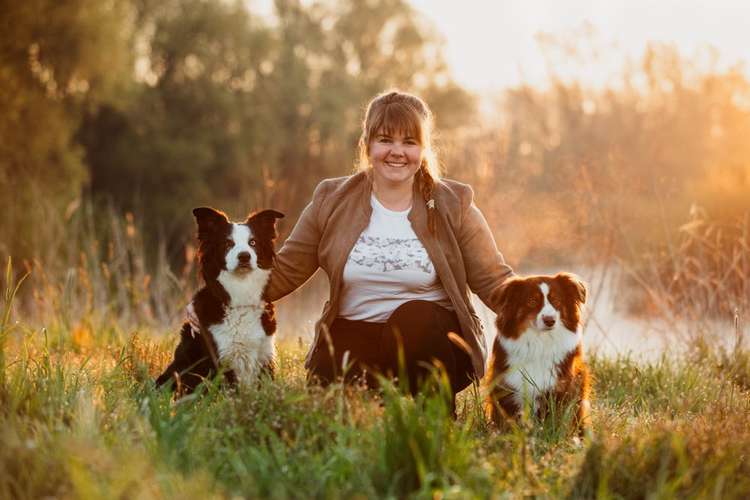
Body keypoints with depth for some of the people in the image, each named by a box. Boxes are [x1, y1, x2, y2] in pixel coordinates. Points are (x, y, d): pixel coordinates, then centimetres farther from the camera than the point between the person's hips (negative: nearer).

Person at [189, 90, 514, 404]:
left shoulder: (453, 206, 1)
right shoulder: (332, 202, 4)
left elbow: (494, 281, 1)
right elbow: (285, 271, 6)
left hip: (428, 335, 0)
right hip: (354, 333, 0)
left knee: (416, 316, -35)